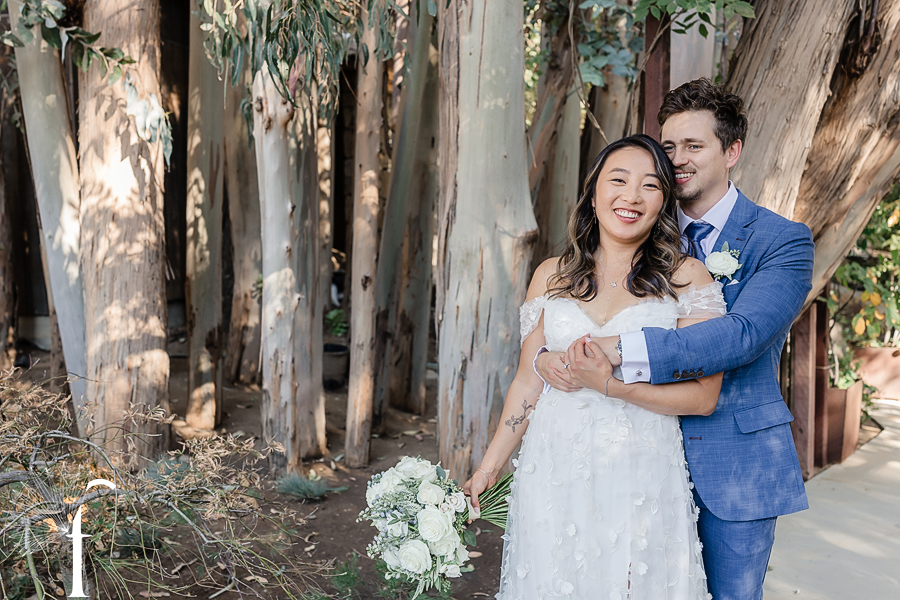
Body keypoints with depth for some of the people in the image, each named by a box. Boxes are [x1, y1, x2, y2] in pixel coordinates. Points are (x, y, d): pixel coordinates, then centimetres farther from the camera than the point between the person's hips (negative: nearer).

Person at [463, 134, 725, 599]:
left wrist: (611, 383, -19)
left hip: (642, 478, -2)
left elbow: (703, 396, -8)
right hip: (553, 473, 2)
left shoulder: (687, 277, -3)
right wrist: (488, 468, 8)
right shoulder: (552, 276, 6)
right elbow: (528, 381, 9)